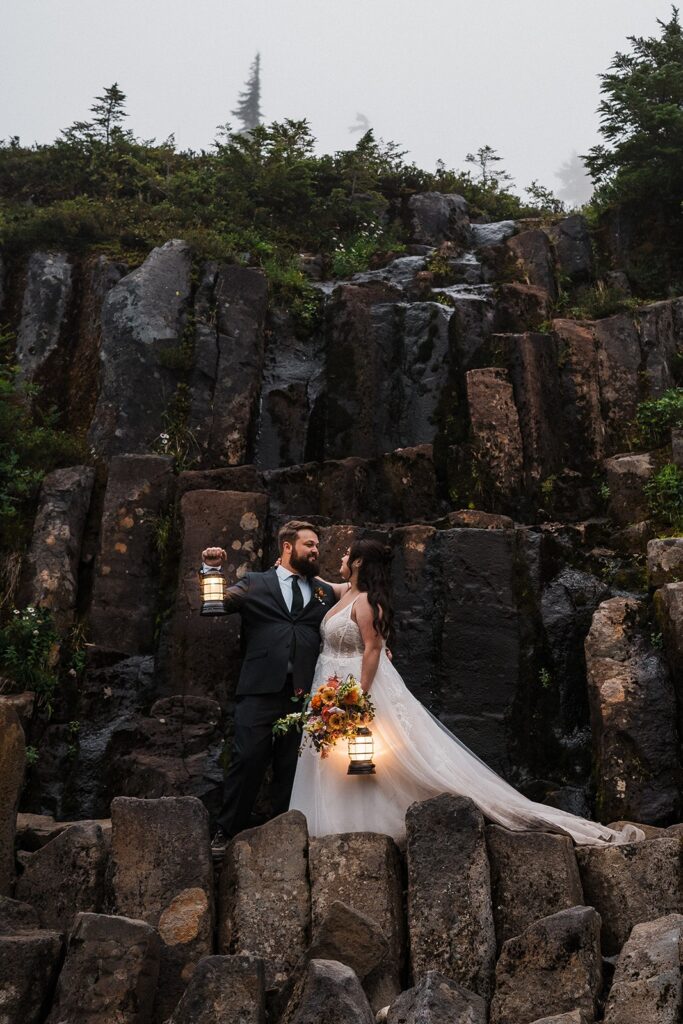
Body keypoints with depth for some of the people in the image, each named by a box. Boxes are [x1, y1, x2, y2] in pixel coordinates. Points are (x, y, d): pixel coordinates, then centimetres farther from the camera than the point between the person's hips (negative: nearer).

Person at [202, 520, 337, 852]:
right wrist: (211, 570, -12)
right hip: (260, 690, -2)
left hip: (305, 694, 3)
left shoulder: (326, 593, 19)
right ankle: (228, 831, 8)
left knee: (292, 768, 6)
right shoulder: (255, 584, 11)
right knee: (247, 760, -5)